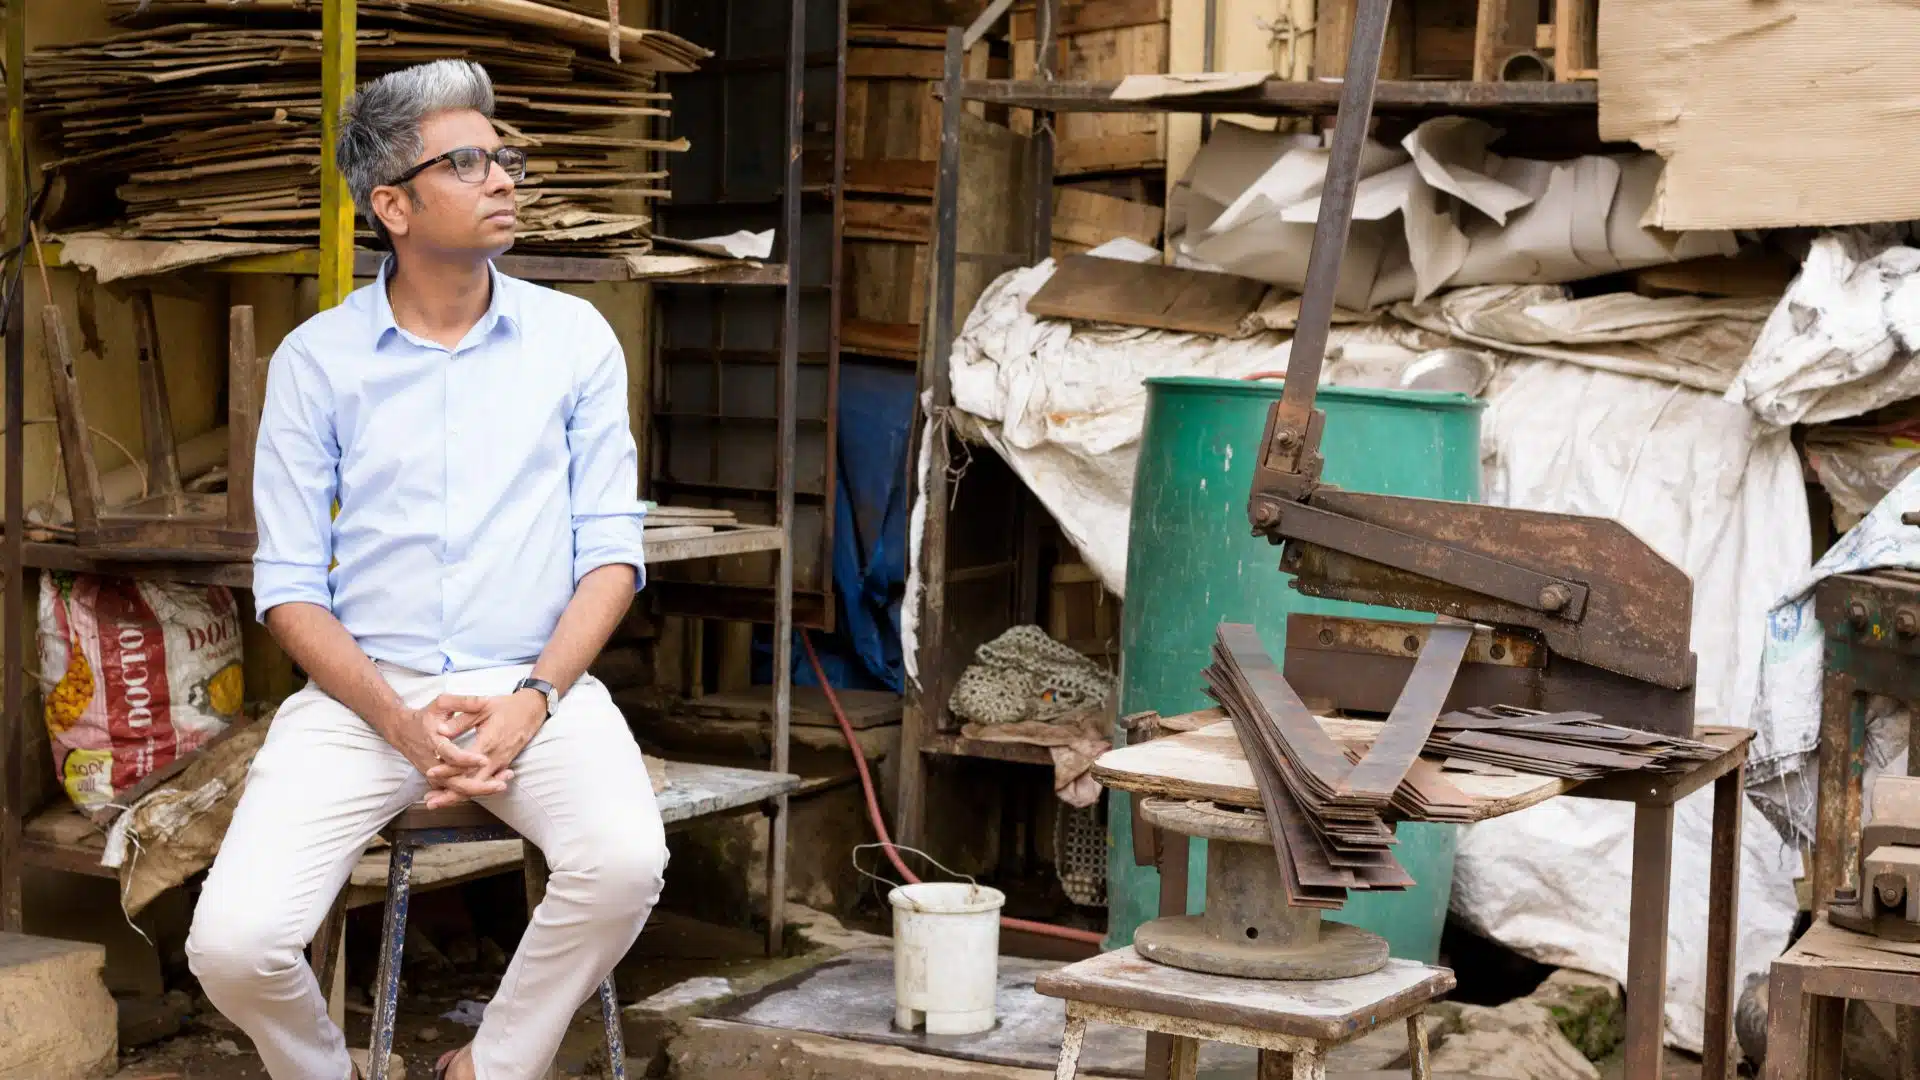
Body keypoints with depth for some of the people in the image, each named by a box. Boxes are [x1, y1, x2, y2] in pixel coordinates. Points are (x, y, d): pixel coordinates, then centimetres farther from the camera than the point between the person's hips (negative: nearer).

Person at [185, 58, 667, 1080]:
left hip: (535, 686, 0)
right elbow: (289, 584, 2)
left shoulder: (574, 337, 7)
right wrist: (401, 724, -13)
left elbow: (611, 548, 4)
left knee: (624, 862, -31)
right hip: (362, 692, 0)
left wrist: (533, 700, -12)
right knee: (233, 944, -21)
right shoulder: (315, 361, 4)